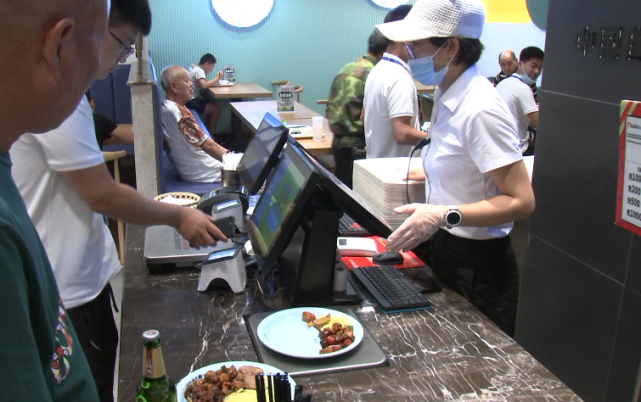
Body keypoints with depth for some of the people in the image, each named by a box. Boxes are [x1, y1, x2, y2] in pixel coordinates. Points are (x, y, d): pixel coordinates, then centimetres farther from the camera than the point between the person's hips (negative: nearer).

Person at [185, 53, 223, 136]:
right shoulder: (199, 71, -15)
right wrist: (217, 78, -19)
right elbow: (204, 85, -31)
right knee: (216, 109, -8)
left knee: (214, 105, 13)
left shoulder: (194, 68, 13)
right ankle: (210, 135, 1)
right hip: (191, 101, -10)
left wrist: (215, 80, 0)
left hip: (190, 99, 10)